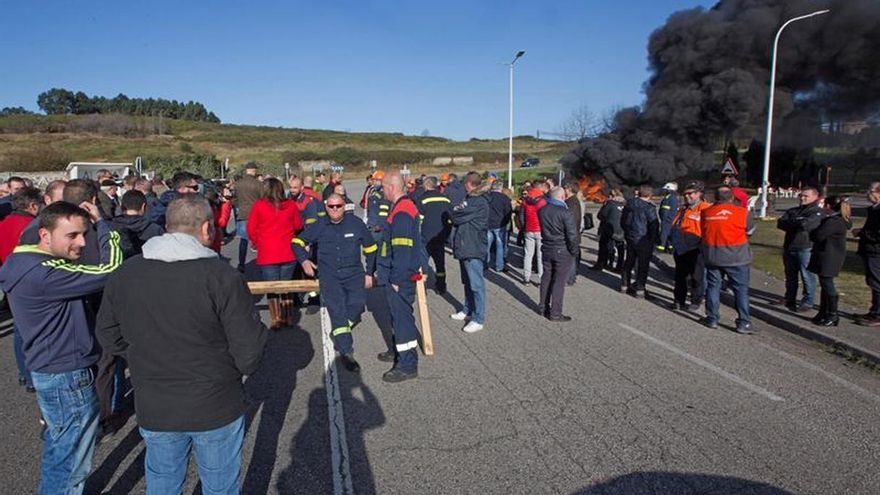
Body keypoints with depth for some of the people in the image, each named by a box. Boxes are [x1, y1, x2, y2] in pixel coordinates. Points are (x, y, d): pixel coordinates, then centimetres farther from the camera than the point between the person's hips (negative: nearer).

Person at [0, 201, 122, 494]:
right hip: (68, 379, -10)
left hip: (49, 371, 10)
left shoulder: (30, 265, 6)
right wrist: (101, 222, -19)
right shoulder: (44, 274, -28)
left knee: (58, 453, 27)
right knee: (70, 466, 7)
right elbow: (111, 271, -30)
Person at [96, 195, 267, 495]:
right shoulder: (221, 276, -22)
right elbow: (249, 346, -20)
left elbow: (108, 335, 6)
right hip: (216, 408, -4)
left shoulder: (124, 275, -5)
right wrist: (242, 368, 1)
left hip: (153, 410, 4)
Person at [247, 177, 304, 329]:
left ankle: (276, 319, 9)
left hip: (267, 254, -2)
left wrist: (256, 243, 14)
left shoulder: (258, 205, -9)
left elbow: (251, 229, -4)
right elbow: (298, 226, 8)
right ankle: (288, 317, 19)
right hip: (288, 253, 2)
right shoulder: (291, 205, -4)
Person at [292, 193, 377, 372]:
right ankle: (346, 351, -8)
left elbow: (371, 248, 9)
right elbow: (297, 241, 12)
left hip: (354, 273, 1)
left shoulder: (356, 223, 0)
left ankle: (339, 333, 9)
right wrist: (304, 260, -5)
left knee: (357, 303, -19)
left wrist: (369, 273, 7)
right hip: (329, 275, 0)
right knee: (337, 309, -13)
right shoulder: (319, 226, 2)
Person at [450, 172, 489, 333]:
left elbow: (455, 215, -17)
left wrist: (456, 211, 1)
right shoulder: (470, 199, 14)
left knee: (476, 284, -3)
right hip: (465, 247, 10)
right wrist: (458, 214, -5)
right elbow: (457, 217, 14)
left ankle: (478, 319, 3)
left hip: (474, 249, -10)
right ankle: (468, 311, 32)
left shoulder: (479, 202, -16)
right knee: (468, 282, 19)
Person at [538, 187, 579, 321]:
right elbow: (572, 235, -17)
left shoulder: (542, 210, 0)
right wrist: (574, 250, -5)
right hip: (563, 252, -6)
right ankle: (555, 313, 7)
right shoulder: (565, 213, -20)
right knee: (559, 281, 2)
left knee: (546, 278, 17)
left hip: (547, 249, 6)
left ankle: (543, 307, 27)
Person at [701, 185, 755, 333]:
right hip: (736, 257, -3)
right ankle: (743, 323, 6)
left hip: (712, 256, 3)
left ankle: (712, 319, 18)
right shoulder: (742, 212, -7)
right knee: (741, 289, 5)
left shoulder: (706, 213, 1)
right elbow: (750, 231, 7)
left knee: (713, 286, 13)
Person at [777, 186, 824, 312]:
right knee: (790, 276, 14)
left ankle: (807, 302, 7)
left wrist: (791, 222, -3)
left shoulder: (817, 212, -4)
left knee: (807, 276, -1)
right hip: (789, 247, 6)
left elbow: (806, 224, -21)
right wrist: (797, 223, -12)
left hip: (806, 248, -6)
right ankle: (790, 299, 25)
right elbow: (780, 223, 2)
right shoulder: (792, 211, 15)